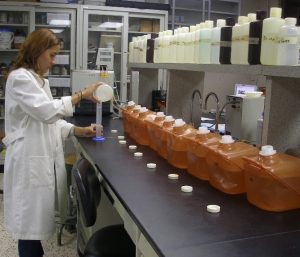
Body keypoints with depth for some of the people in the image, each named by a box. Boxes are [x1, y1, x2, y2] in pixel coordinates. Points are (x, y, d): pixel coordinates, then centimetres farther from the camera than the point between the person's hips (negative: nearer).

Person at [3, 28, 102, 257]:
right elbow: (47, 111, -24)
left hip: (44, 158, 9)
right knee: (30, 220, 3)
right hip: (30, 160, -9)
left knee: (37, 218, 17)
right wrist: (82, 95, -18)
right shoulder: (19, 78, -13)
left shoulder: (41, 81, 15)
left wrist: (79, 131, 3)